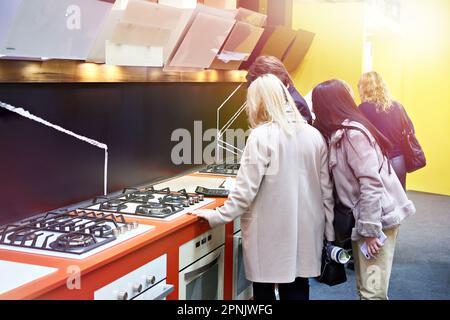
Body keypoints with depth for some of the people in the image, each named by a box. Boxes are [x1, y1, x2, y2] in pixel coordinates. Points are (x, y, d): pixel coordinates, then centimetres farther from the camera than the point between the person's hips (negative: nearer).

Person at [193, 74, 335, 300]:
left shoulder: (262, 136, -12)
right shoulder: (314, 135, 4)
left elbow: (246, 189, -14)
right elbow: (326, 189, 7)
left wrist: (218, 216, -4)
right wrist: (329, 233, 14)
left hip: (270, 235, -5)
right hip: (305, 232, 5)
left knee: (264, 289, 11)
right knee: (297, 290, 13)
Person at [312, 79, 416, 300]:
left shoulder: (354, 134, -17)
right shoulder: (339, 134, 11)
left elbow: (371, 184, -21)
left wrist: (371, 230, -20)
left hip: (378, 218, -9)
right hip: (361, 218, 10)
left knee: (372, 291, -9)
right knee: (363, 287, 14)